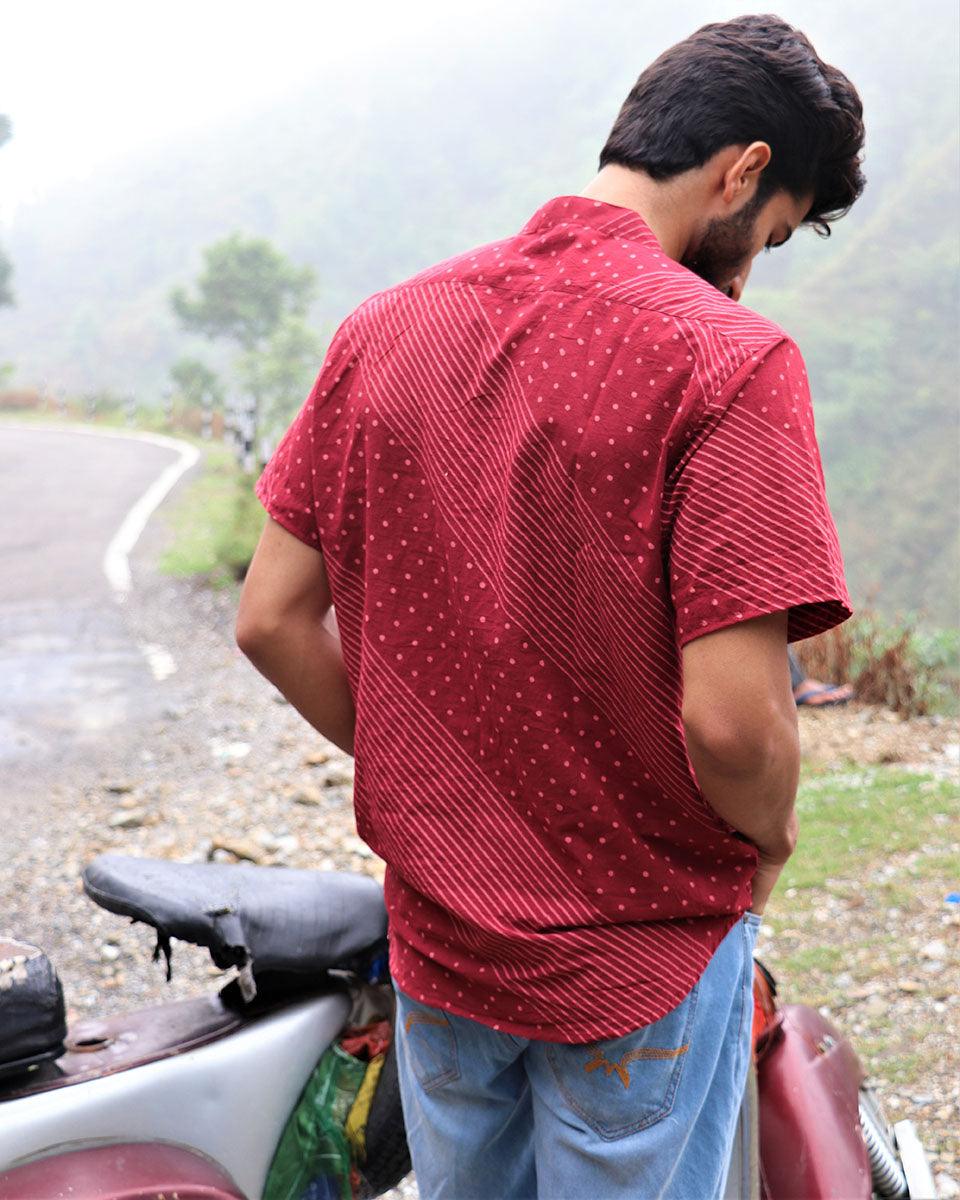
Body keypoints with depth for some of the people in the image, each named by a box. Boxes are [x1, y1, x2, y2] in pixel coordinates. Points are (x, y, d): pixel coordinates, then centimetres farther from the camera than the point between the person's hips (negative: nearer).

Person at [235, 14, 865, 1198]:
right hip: (641, 966, -5)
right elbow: (730, 717, -25)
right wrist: (770, 839, -4)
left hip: (434, 934, 5)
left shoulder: (384, 327, -2)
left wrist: (433, 786, 10)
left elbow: (271, 621, 0)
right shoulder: (729, 358, -19)